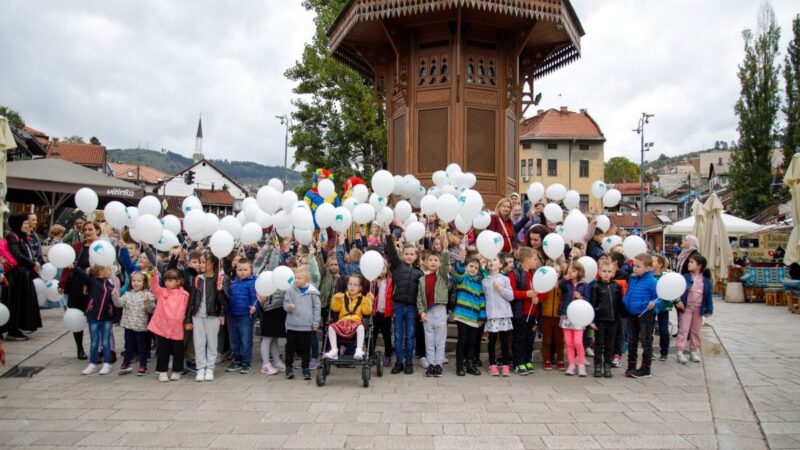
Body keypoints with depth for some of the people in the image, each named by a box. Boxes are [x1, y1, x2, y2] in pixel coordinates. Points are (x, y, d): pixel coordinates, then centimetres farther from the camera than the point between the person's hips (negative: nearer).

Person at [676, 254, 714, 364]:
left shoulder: (706, 280, -2)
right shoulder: (685, 277, -7)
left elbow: (709, 296, 2)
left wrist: (709, 310, 2)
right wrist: (678, 301, -22)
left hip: (698, 309, 2)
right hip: (686, 308, -2)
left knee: (696, 331, 13)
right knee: (683, 329, -3)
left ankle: (694, 351, 24)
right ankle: (679, 351, -3)